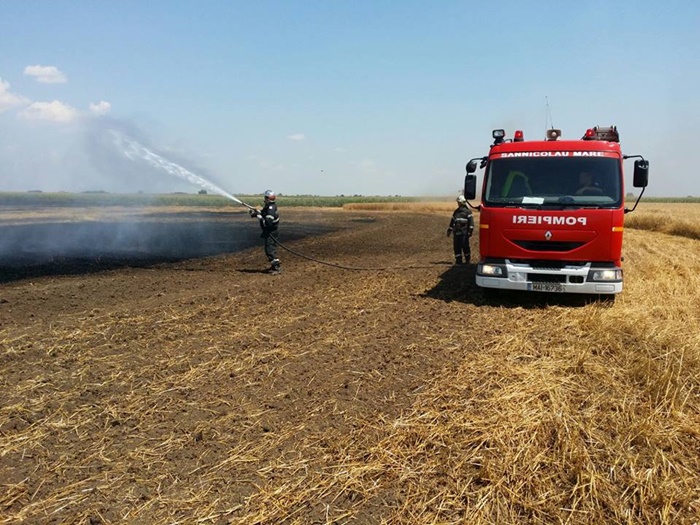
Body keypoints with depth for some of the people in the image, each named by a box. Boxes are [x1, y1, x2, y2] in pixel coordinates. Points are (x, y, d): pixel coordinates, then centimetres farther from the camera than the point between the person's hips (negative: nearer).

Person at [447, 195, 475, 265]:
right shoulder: (456, 212, 19)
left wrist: (470, 231, -14)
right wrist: (449, 230, 20)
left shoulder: (467, 211, 0)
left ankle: (467, 259, 8)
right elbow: (452, 221, 24)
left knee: (465, 246, -6)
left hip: (464, 233, -6)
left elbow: (471, 222, -6)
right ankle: (458, 260, 9)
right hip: (456, 232, 6)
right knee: (457, 247, 3)